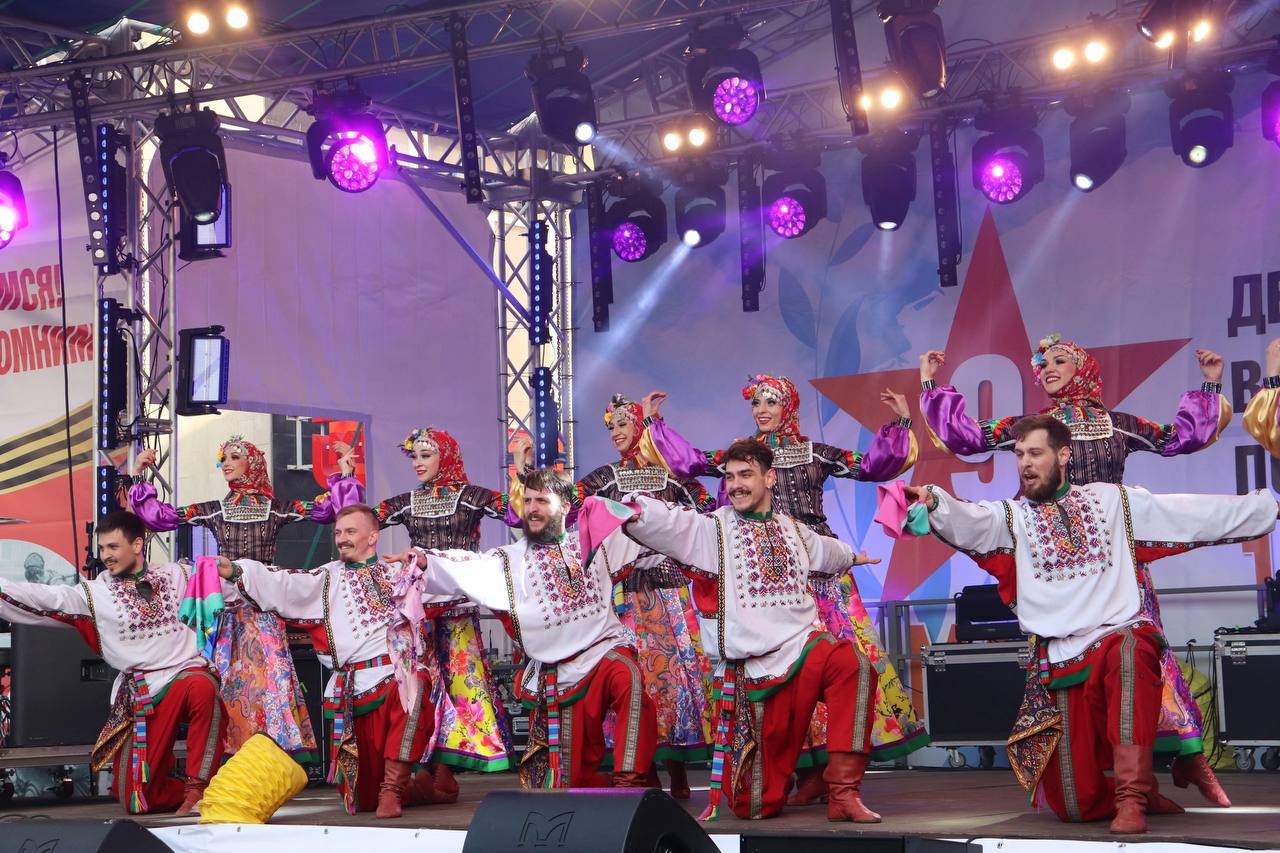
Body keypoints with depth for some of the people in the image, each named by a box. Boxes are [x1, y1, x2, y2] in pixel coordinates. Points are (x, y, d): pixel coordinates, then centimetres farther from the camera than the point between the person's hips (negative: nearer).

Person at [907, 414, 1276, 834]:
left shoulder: (1111, 499, 11)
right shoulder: (1010, 516, 8)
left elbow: (1190, 513, 13)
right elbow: (967, 525, -13)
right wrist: (934, 503, -36)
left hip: (1121, 635, -1)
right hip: (1063, 660, 1)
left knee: (1128, 653, -41)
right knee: (1076, 804, -5)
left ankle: (1132, 795, -35)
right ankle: (1141, 790, 29)